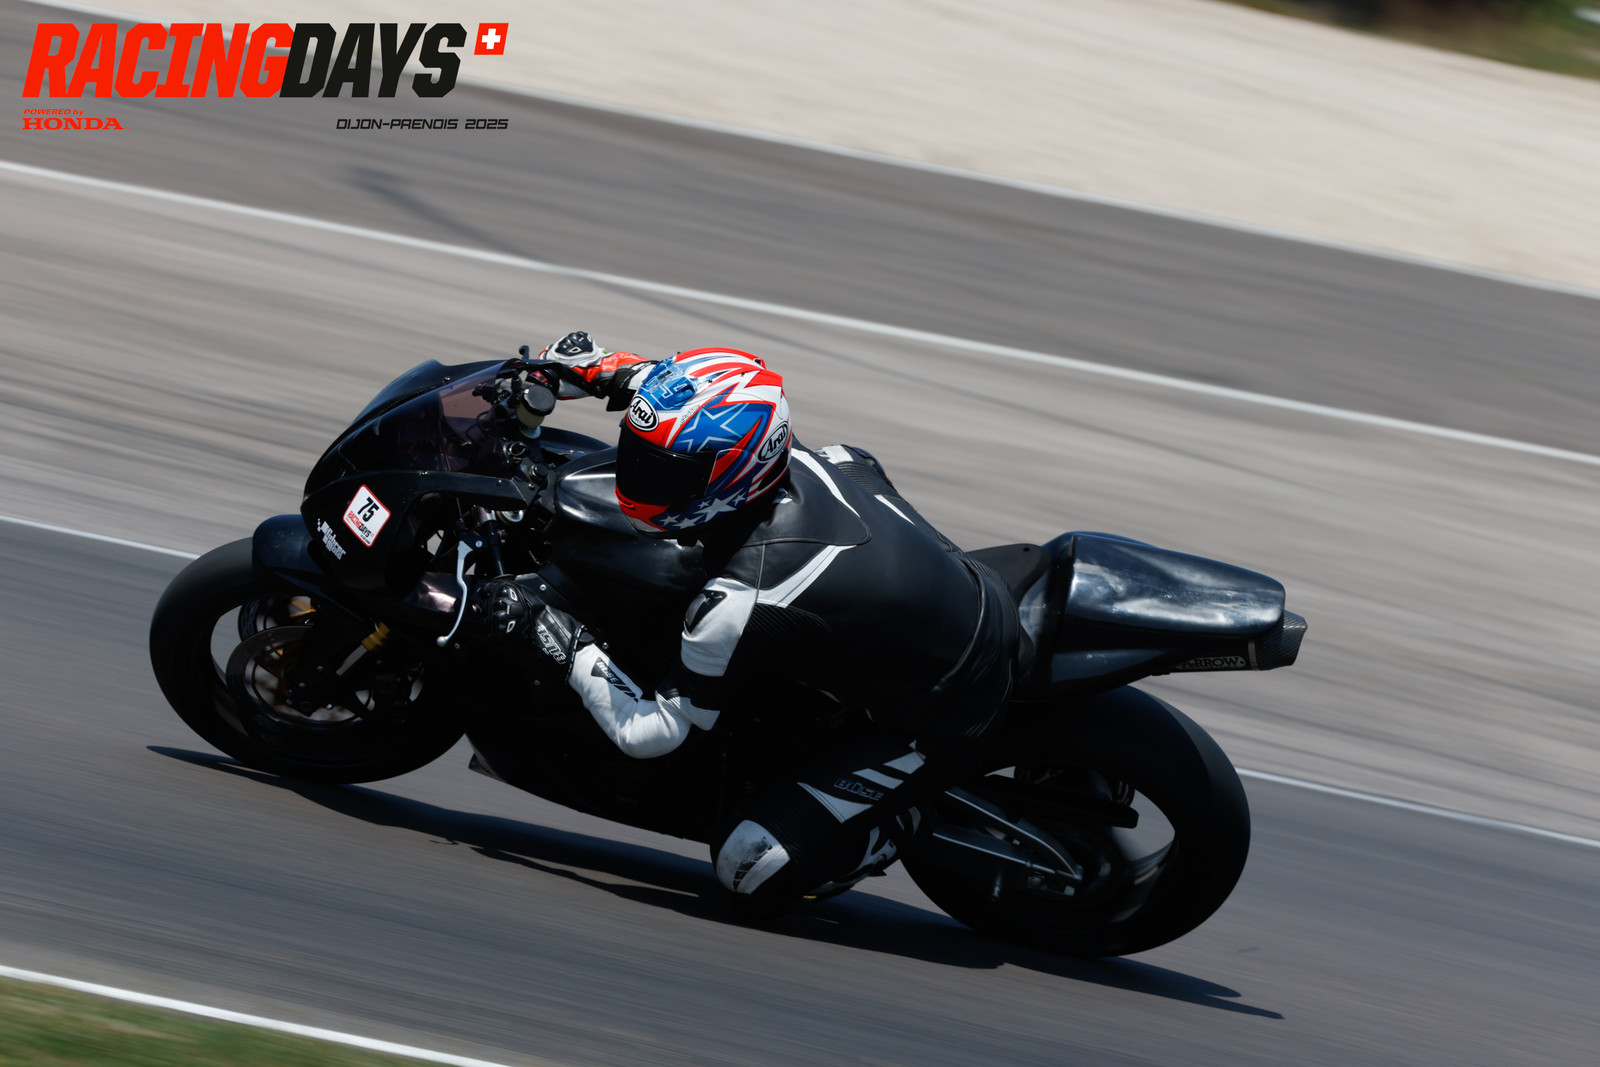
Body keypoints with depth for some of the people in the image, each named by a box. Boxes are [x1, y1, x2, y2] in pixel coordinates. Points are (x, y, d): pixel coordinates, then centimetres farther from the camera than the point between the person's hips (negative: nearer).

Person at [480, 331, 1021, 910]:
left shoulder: (742, 602, -33)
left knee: (751, 868, -9)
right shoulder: (806, 461, -14)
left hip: (941, 726, -8)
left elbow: (648, 733, -21)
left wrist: (552, 632, -14)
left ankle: (906, 821, 10)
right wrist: (607, 371, 11)